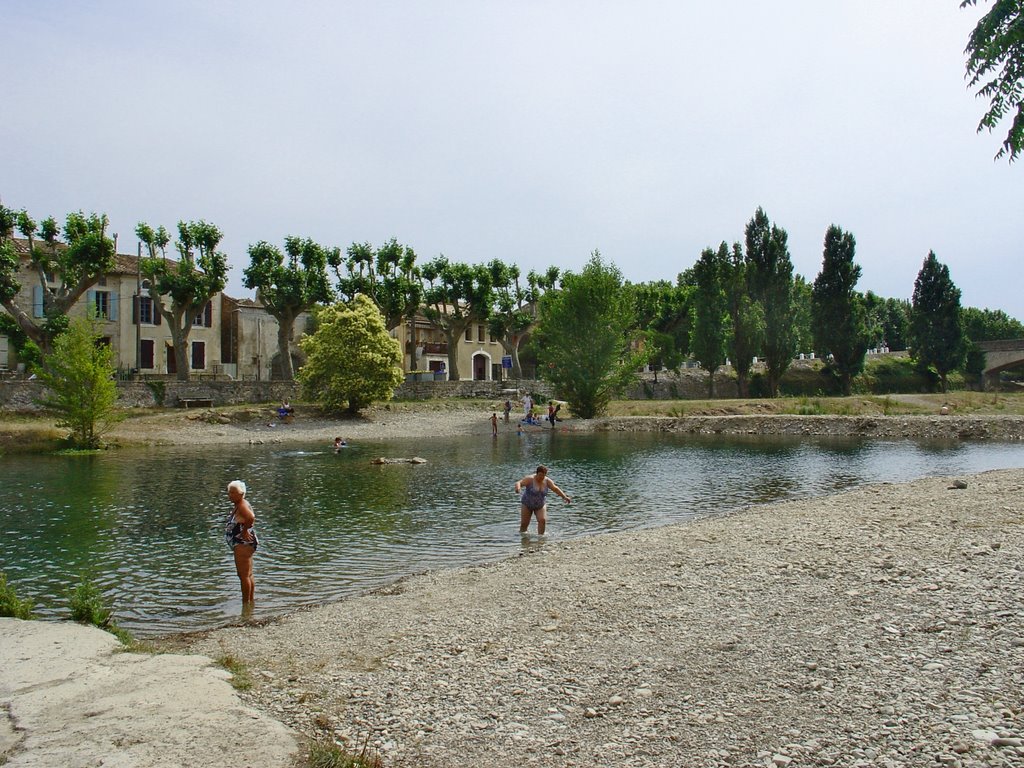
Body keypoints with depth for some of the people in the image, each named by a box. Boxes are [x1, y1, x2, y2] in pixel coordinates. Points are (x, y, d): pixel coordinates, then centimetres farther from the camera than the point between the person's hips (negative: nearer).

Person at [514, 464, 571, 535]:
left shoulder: (547, 481, -11)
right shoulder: (530, 479, -24)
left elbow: (556, 489, -5)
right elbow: (519, 483, -34)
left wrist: (565, 497, -15)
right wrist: (518, 487, -57)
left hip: (540, 505, 3)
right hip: (527, 504, -2)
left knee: (543, 520, -18)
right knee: (524, 523, 2)